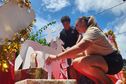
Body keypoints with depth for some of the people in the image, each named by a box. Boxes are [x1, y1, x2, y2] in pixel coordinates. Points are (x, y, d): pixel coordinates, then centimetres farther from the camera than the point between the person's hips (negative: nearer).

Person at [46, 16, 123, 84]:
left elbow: (80, 47, -30)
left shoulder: (92, 30, -13)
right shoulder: (87, 34, 18)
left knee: (79, 62, -31)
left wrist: (57, 57, -30)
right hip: (104, 60, 10)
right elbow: (84, 53, 11)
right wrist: (67, 56, 1)